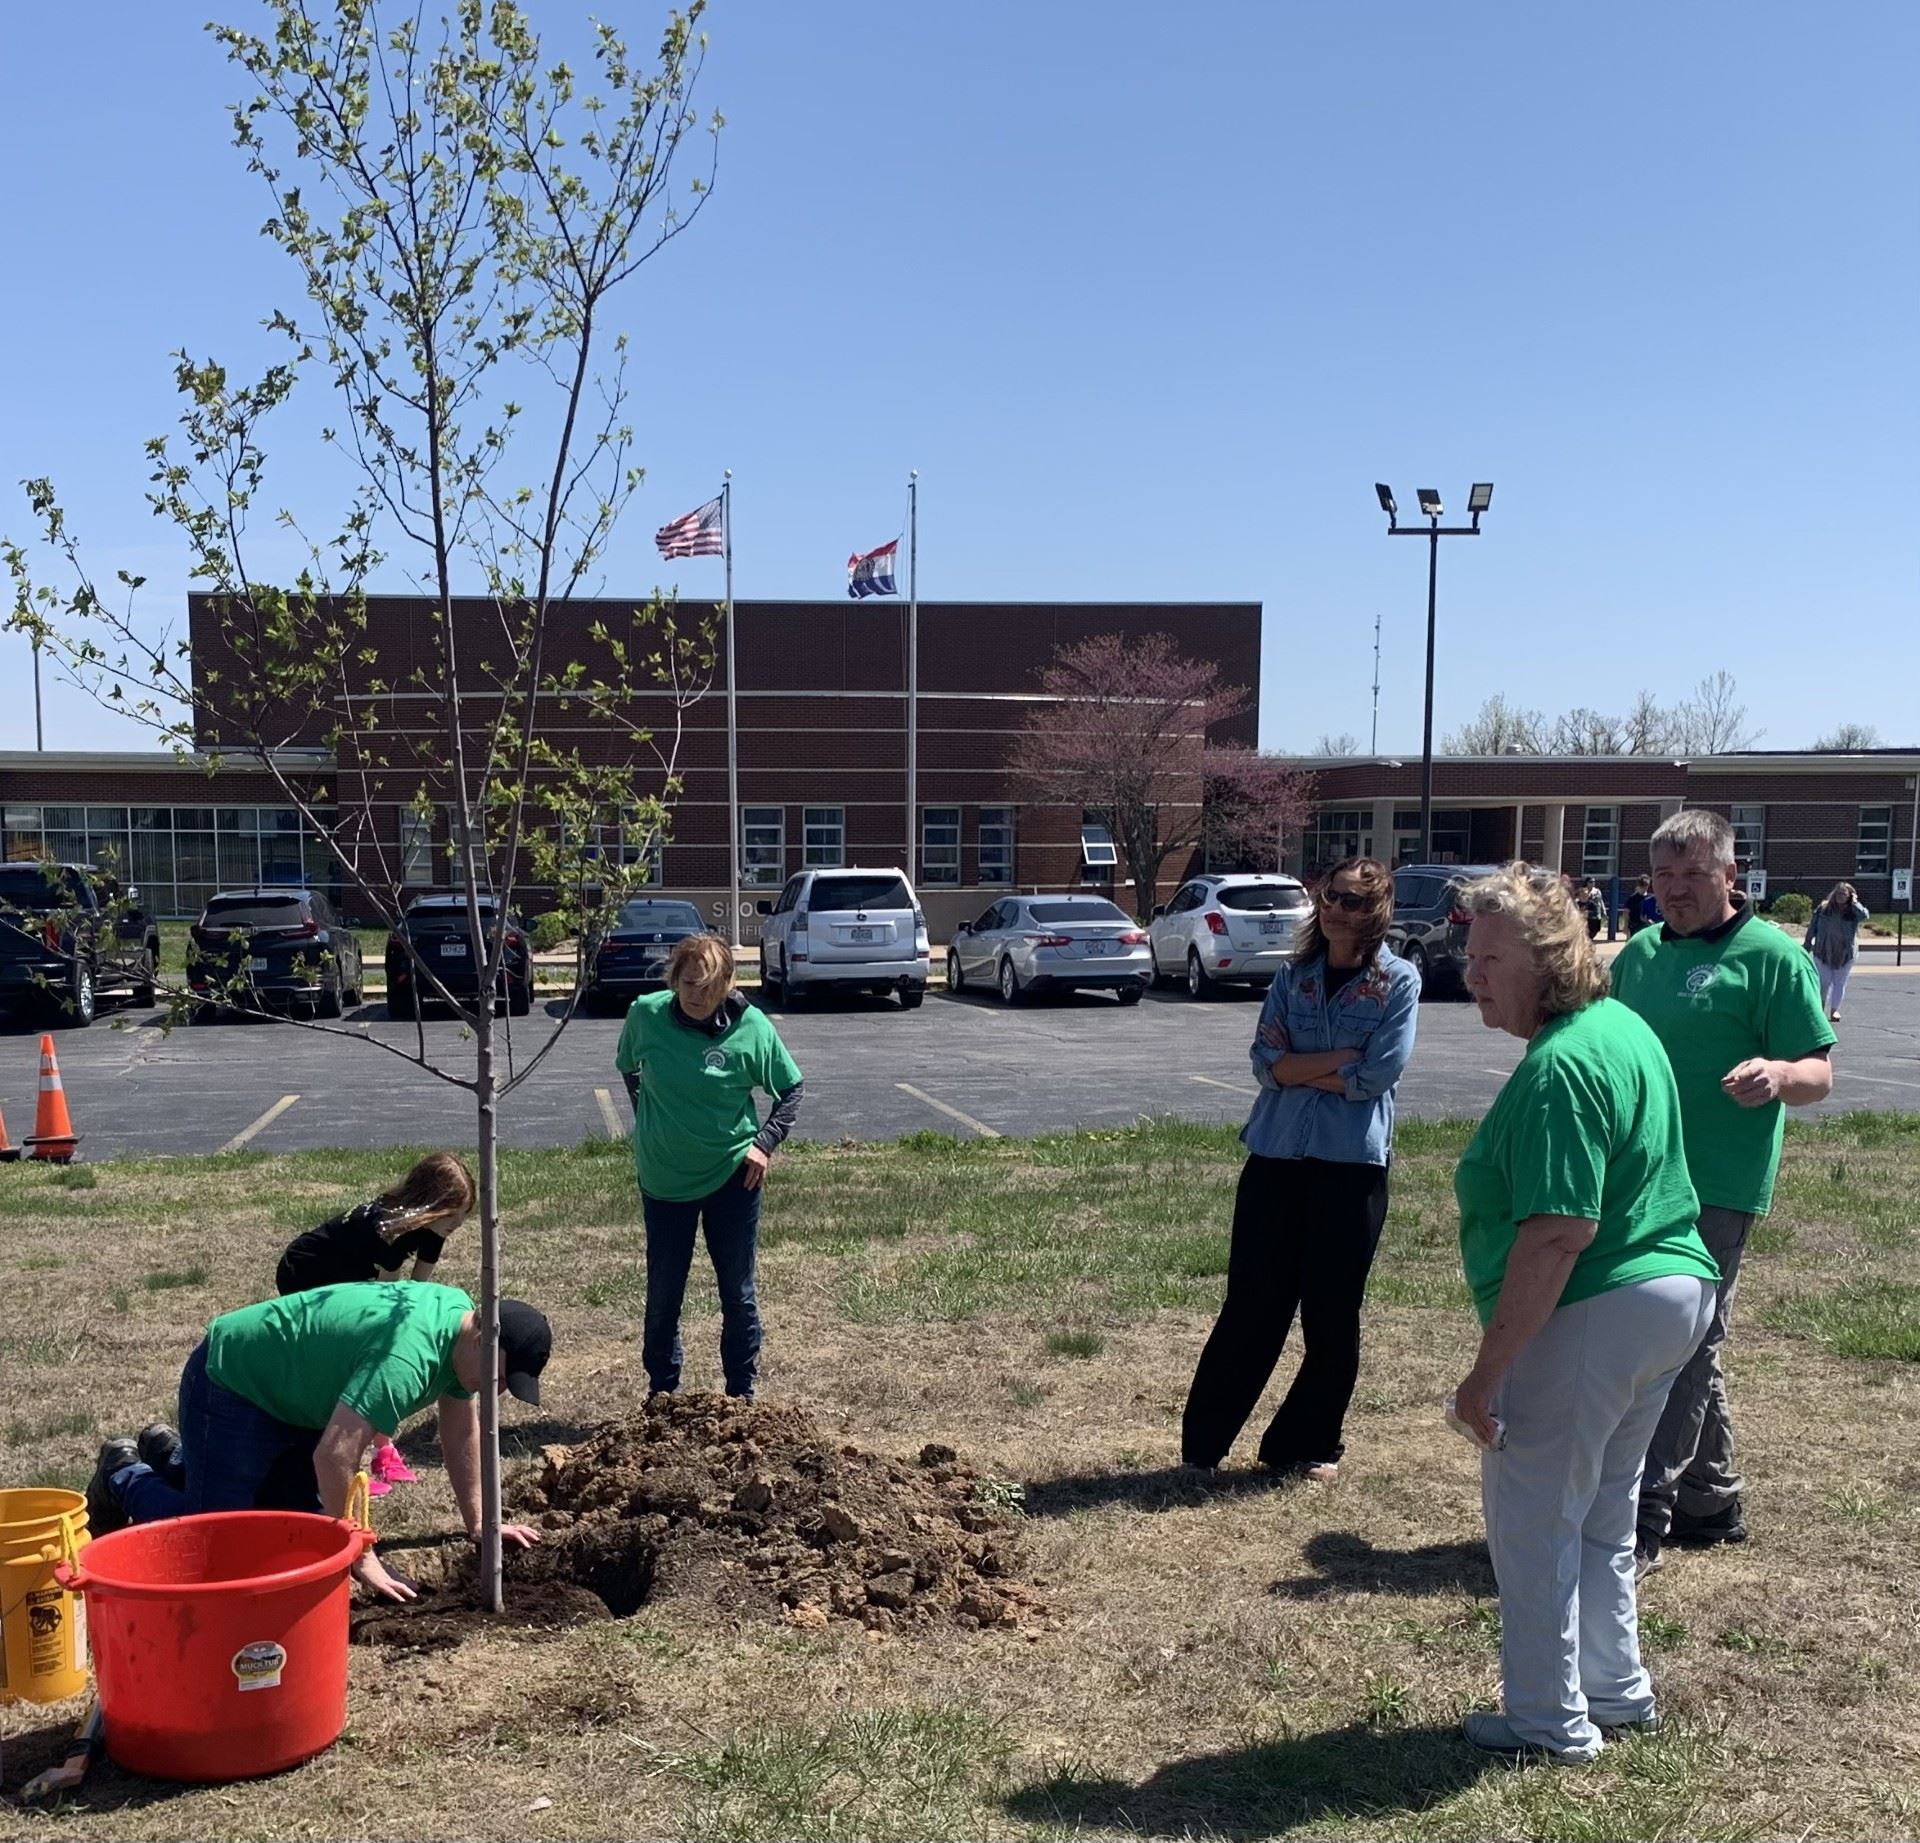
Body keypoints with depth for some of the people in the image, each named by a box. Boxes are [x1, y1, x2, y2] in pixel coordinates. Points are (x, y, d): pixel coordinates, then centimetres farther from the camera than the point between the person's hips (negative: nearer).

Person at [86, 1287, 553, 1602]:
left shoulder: (462, 1317, -8)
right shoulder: (407, 1358, -37)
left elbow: (461, 1428, 6)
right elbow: (334, 1455, -40)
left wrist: (476, 1523, 6)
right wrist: (359, 1557, -31)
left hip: (293, 1394, 9)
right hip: (231, 1381, -9)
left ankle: (170, 1457, 31)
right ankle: (126, 1476, 19)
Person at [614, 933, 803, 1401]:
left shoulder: (751, 1027, -14)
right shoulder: (645, 1014, -11)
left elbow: (790, 1089, 2)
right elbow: (628, 1069, 12)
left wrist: (766, 1143, -8)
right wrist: (649, 1124, 9)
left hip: (733, 1175, -1)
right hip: (663, 1178, 1)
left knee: (738, 1293, 9)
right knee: (663, 1294, 10)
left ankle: (742, 1396, 24)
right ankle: (662, 1394, 28)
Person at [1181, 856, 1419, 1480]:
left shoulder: (1398, 982, -3)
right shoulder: (1293, 975, 6)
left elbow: (1376, 1076, -13)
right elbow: (1266, 1061, -3)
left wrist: (1298, 1068, -7)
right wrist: (1339, 1059, -11)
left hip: (1352, 1165, -2)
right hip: (1276, 1155, 2)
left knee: (1331, 1315, 8)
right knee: (1251, 1305, 5)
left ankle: (1310, 1447, 25)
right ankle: (1201, 1445, 14)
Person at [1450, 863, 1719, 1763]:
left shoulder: (1561, 1066, -22)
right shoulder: (1620, 1025, 10)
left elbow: (1559, 1235, -28)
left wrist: (1486, 1371, -24)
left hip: (1595, 1312, -10)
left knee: (1533, 1519, 5)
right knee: (1603, 1512, 23)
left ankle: (1551, 1723, 17)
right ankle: (1616, 1690, 36)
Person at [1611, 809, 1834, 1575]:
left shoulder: (1770, 956, -8)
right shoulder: (1640, 953, 12)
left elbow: (1820, 1073, -12)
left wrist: (1778, 1074, -33)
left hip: (1714, 1187, -7)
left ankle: (1642, 1518, -1)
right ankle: (1710, 1502, 29)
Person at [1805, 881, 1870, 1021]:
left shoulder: (1853, 911, -2)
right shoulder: (1823, 908, 0)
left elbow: (1864, 916, -25)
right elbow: (1813, 927, 5)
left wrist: (1855, 902, -14)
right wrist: (1808, 945, 5)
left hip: (1845, 953, 0)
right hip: (1823, 951, 0)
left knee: (1840, 982, 3)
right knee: (1824, 981, 3)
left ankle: (1834, 1010, 9)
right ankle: (1820, 1007, 23)